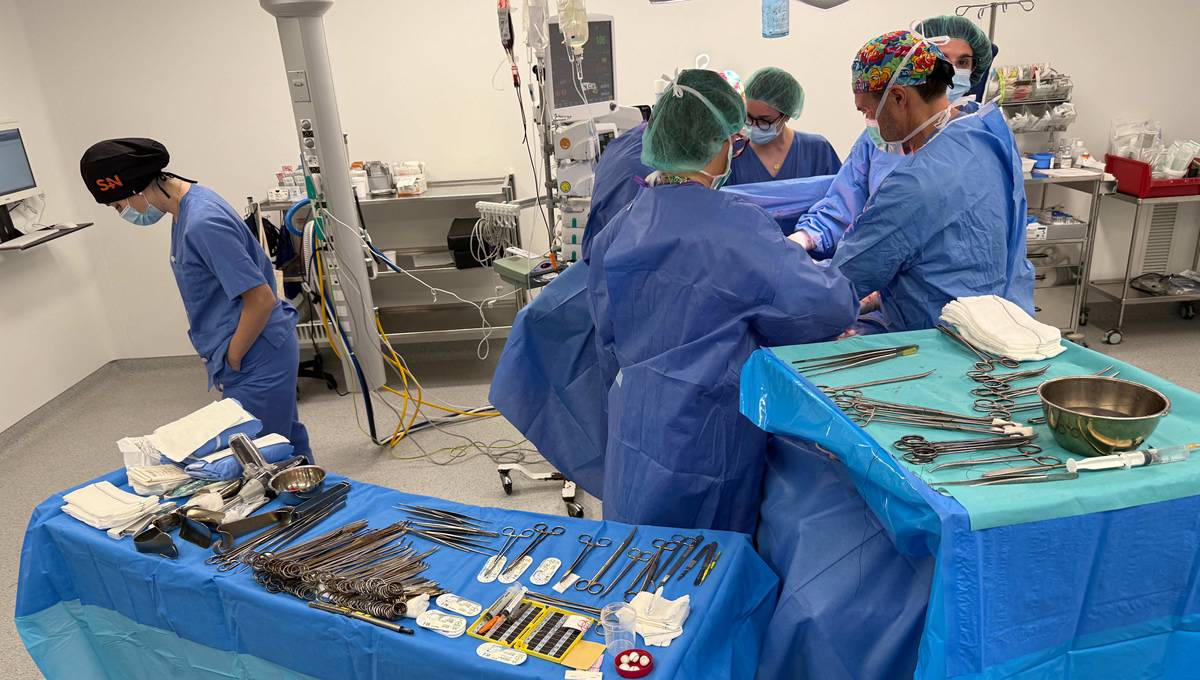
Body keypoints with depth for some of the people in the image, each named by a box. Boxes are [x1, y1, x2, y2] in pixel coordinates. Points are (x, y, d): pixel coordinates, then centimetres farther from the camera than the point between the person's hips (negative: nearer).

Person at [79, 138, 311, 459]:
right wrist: (218, 353, 13)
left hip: (256, 362, -9)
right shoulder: (186, 208, 9)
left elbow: (261, 300, -24)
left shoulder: (202, 223, -22)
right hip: (263, 352, 10)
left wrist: (231, 360, -11)